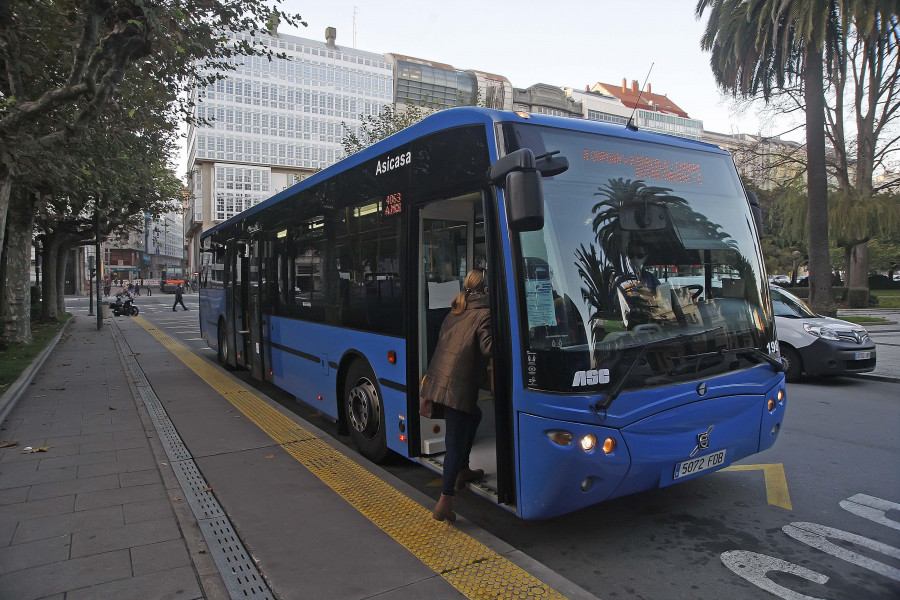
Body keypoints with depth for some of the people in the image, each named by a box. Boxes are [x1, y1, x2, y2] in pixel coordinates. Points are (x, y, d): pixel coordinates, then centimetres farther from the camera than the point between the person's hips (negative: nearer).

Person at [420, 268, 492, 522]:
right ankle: (444, 503, -1)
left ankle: (462, 471, 40)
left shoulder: (455, 311, 15)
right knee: (455, 441, -2)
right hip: (459, 387, -8)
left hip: (438, 380, 8)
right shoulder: (484, 314, -7)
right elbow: (488, 348, -19)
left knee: (473, 415, 29)